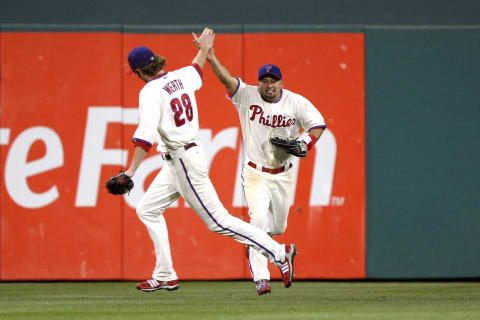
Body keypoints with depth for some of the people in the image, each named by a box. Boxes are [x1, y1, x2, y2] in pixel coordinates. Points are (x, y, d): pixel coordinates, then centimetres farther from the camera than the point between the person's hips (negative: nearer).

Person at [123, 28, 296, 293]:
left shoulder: (151, 91, -17)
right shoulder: (181, 76, 6)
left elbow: (146, 135, -28)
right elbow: (197, 70, 31)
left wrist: (131, 170, -31)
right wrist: (204, 49, 50)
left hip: (184, 161, -10)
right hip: (178, 161, 10)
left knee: (218, 220, -5)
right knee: (147, 210, 14)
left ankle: (278, 252, -3)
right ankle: (165, 276, 13)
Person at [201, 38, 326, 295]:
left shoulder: (296, 102, -3)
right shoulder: (247, 96, -9)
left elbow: (318, 124, 0)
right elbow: (227, 79, -23)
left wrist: (305, 142, -21)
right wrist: (211, 58, -40)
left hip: (283, 175, 3)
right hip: (255, 174, -3)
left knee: (277, 227, 14)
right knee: (259, 220, -19)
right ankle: (261, 278, -19)